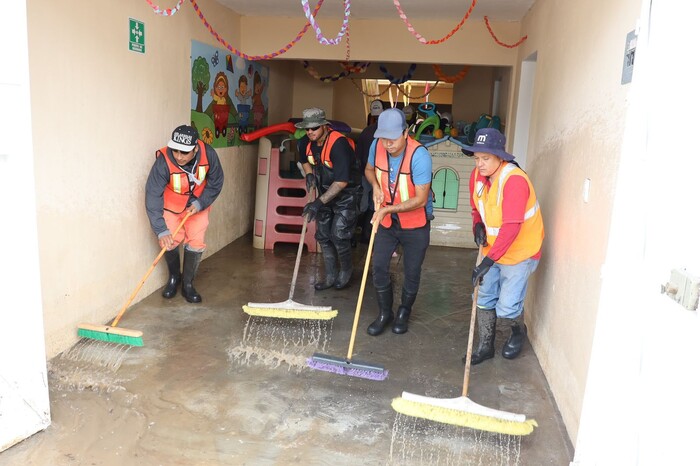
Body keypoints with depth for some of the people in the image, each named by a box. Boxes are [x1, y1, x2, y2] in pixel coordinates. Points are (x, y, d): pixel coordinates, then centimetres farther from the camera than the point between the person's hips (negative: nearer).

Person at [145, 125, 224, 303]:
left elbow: (215, 184, -9)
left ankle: (188, 284, 15)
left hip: (197, 204, 2)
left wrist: (200, 204, -19)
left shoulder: (208, 154, -27)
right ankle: (174, 277, 23)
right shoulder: (163, 161, -34)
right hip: (171, 204, -1)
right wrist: (161, 231, -37)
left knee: (196, 243, -4)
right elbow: (153, 197, -33)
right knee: (170, 241, -7)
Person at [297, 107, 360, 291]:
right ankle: (331, 276, 24)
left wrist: (319, 203, -33)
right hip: (325, 193, 7)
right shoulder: (305, 142, -6)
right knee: (323, 236, 9)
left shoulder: (339, 144, -29)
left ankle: (346, 271, 18)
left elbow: (342, 181, -32)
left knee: (338, 237, -9)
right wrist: (309, 174, -5)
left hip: (346, 195, -7)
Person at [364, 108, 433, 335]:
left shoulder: (419, 156, -28)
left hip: (415, 225, -4)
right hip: (386, 222, 4)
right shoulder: (377, 146, -12)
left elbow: (421, 199, -24)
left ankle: (404, 312, 35)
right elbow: (369, 169, 10)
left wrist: (389, 209, -31)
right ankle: (385, 313, 25)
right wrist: (376, 185, -11)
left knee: (411, 273, 10)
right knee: (378, 268, 3)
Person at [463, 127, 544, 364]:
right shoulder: (477, 176, -5)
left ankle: (517, 331, 30)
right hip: (492, 250, 7)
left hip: (520, 253, -7)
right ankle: (485, 346, 29)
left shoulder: (515, 180, -28)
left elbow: (511, 228, -33)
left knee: (506, 307, -5)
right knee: (484, 299, 12)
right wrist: (478, 225, -10)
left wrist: (488, 261, -35)